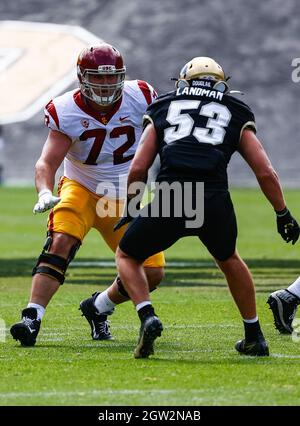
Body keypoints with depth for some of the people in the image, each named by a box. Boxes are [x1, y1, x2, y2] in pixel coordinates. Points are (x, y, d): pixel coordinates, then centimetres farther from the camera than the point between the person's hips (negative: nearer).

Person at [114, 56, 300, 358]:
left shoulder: (163, 110, 24)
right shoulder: (236, 117, 24)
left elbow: (137, 169, 16)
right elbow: (265, 173, 18)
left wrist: (130, 210, 30)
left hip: (169, 199, -1)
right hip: (214, 202, 1)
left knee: (127, 256, 22)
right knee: (228, 258, 33)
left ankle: (147, 317, -3)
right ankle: (254, 338, 35)